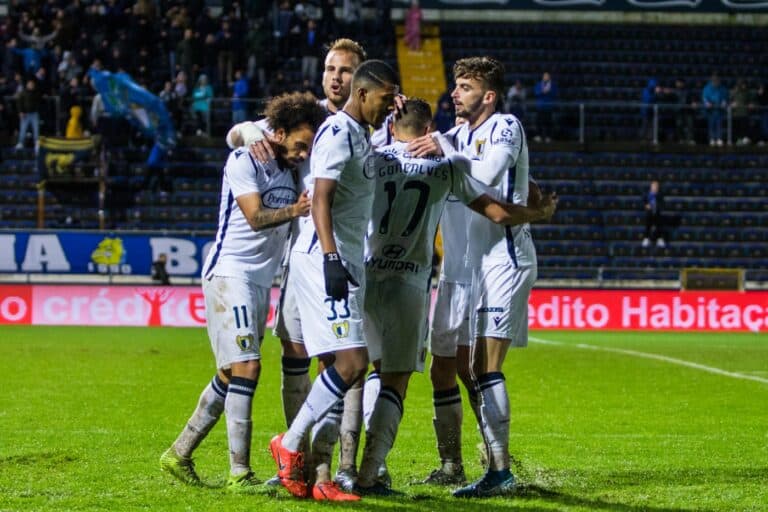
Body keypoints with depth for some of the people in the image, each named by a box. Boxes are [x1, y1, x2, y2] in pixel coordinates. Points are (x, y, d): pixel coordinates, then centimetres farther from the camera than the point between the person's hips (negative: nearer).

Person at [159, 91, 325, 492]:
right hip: (229, 273, -9)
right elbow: (255, 217, -18)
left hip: (260, 280, 9)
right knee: (246, 367, -16)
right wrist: (295, 209, -32)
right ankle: (239, 473, -17)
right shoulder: (243, 161, -9)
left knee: (230, 376, 11)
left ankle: (179, 455, 22)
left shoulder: (287, 170, 14)